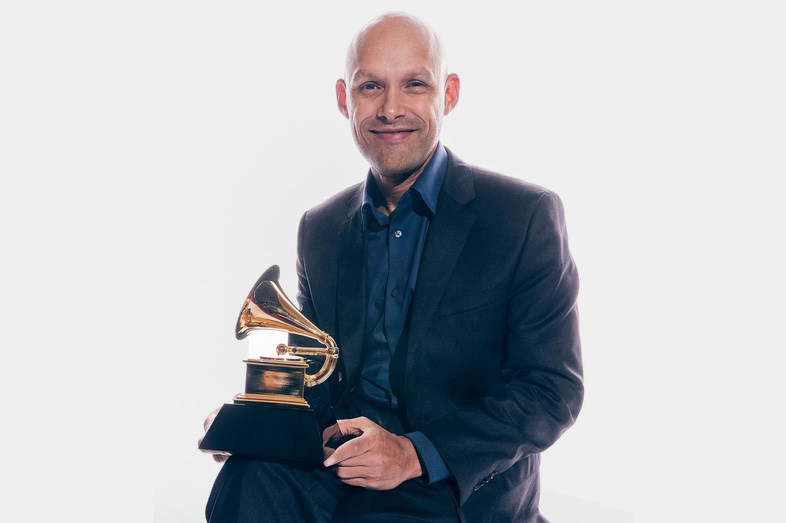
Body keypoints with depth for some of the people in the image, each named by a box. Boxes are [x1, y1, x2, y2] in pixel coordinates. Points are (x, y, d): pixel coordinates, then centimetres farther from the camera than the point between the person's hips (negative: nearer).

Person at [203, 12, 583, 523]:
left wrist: (416, 453, -20)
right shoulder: (320, 228, 11)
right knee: (249, 474, -29)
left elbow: (554, 390, -9)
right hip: (336, 470, 4)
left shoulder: (527, 215, -6)